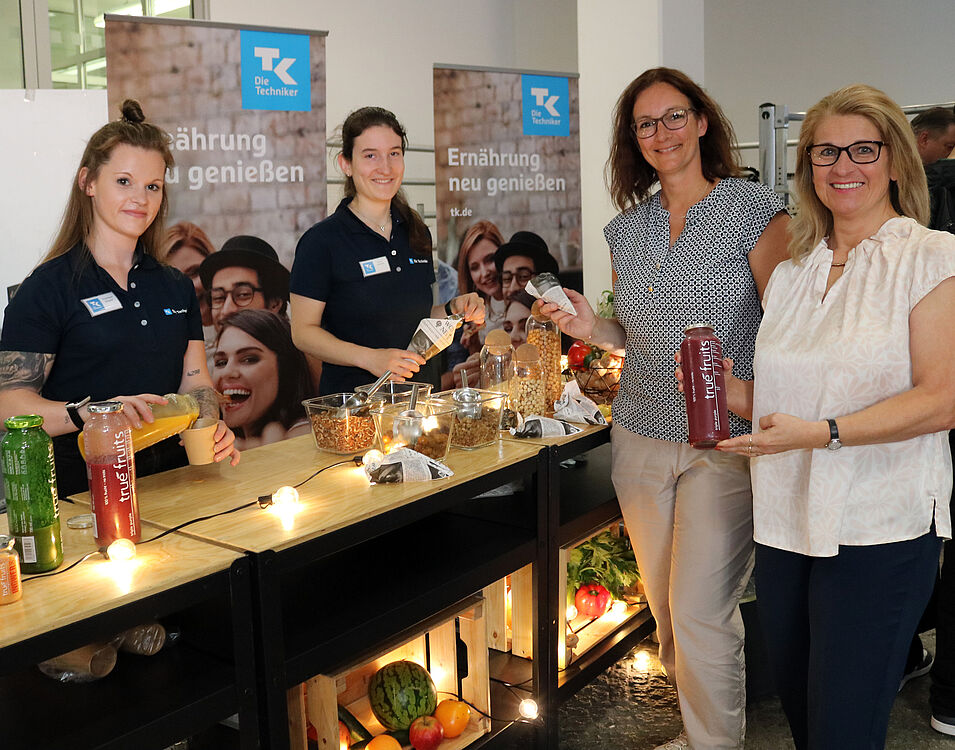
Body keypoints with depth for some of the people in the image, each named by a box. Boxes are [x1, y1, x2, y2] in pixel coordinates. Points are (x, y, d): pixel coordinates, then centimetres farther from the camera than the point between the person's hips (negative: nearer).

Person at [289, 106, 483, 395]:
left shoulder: (416, 233, 10)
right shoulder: (321, 240, -7)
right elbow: (303, 332, -8)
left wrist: (453, 309, 2)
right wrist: (370, 358, -20)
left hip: (421, 392, 5)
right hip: (353, 400, -4)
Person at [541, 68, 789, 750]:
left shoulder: (754, 209, -5)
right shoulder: (627, 230, 10)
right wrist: (595, 330, 0)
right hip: (642, 438, 5)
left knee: (700, 613, -5)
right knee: (667, 606, 15)